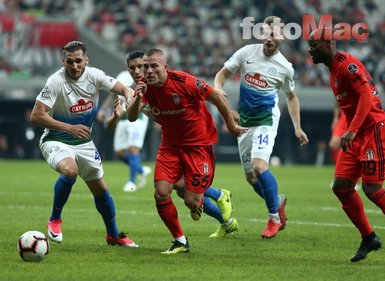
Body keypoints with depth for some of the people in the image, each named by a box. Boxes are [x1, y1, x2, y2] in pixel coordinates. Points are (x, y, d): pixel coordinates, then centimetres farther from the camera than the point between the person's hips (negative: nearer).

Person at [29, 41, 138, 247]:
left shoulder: (94, 75, -10)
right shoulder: (56, 81, -23)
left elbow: (122, 89, 0)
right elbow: (36, 116, -25)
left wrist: (131, 99, -25)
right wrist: (70, 128, -29)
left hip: (84, 142, 6)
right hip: (56, 141, -5)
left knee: (100, 188, 12)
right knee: (70, 171, -35)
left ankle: (114, 235, 32)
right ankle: (54, 220, -14)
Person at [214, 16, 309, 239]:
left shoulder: (285, 67, -5)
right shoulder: (246, 53, -3)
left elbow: (291, 96, 10)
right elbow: (222, 74, 4)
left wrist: (297, 127, 6)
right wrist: (218, 88, -19)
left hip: (266, 120, -4)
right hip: (244, 120, 4)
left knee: (259, 165, -25)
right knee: (250, 177, 6)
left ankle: (274, 218, -11)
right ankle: (278, 201, 36)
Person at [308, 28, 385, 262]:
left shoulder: (348, 64, -14)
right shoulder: (334, 70, 16)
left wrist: (352, 130, -29)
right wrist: (349, 133, 14)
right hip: (356, 136, 10)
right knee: (341, 186, 4)